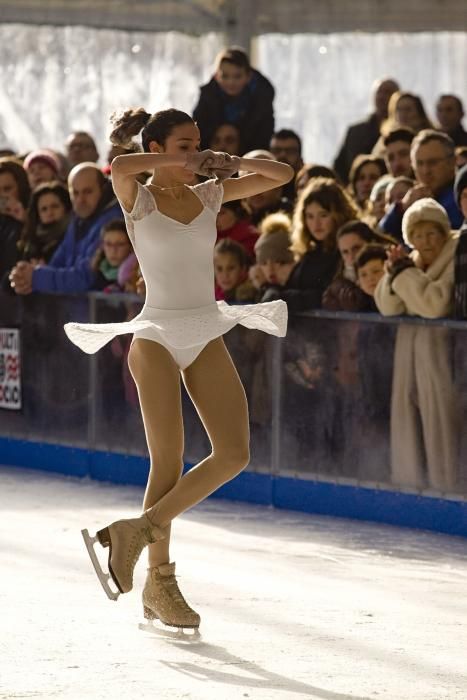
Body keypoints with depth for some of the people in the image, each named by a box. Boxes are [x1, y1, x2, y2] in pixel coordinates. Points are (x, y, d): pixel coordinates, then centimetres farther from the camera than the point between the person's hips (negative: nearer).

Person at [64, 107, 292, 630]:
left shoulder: (208, 195, 10)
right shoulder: (137, 199, -3)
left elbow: (282, 174, 8)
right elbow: (119, 167, -28)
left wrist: (229, 163, -5)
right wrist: (182, 163, -18)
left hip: (206, 336, 5)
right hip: (157, 336, -5)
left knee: (234, 454, -6)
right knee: (168, 462, -6)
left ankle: (140, 530, 6)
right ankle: (160, 582, 5)